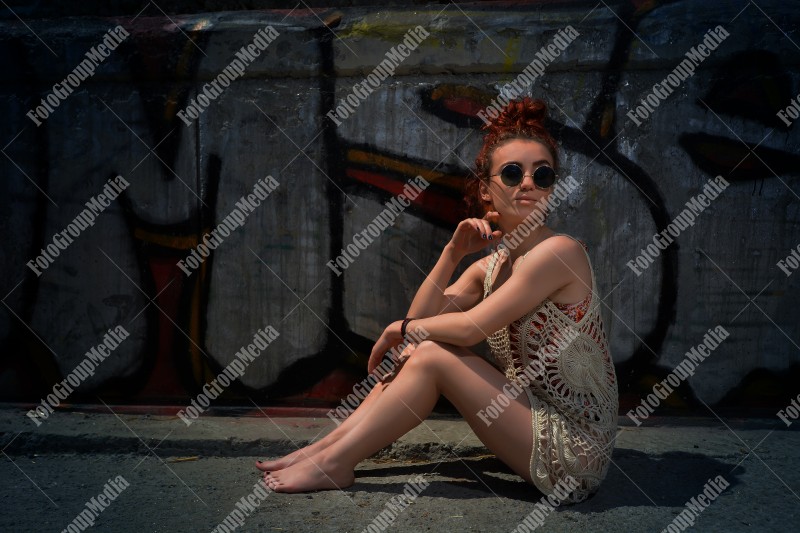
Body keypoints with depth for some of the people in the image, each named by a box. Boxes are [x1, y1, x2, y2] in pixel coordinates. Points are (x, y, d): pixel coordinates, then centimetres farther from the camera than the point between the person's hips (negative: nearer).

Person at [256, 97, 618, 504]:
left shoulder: (560, 251, -17)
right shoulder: (488, 267, 8)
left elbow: (469, 328, -20)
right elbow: (422, 318, 1)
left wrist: (401, 329, -5)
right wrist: (453, 252, -7)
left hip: (574, 451, -7)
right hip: (534, 416, 7)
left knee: (432, 356, -16)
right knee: (420, 347, -1)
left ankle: (334, 463, -4)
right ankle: (326, 446, 4)